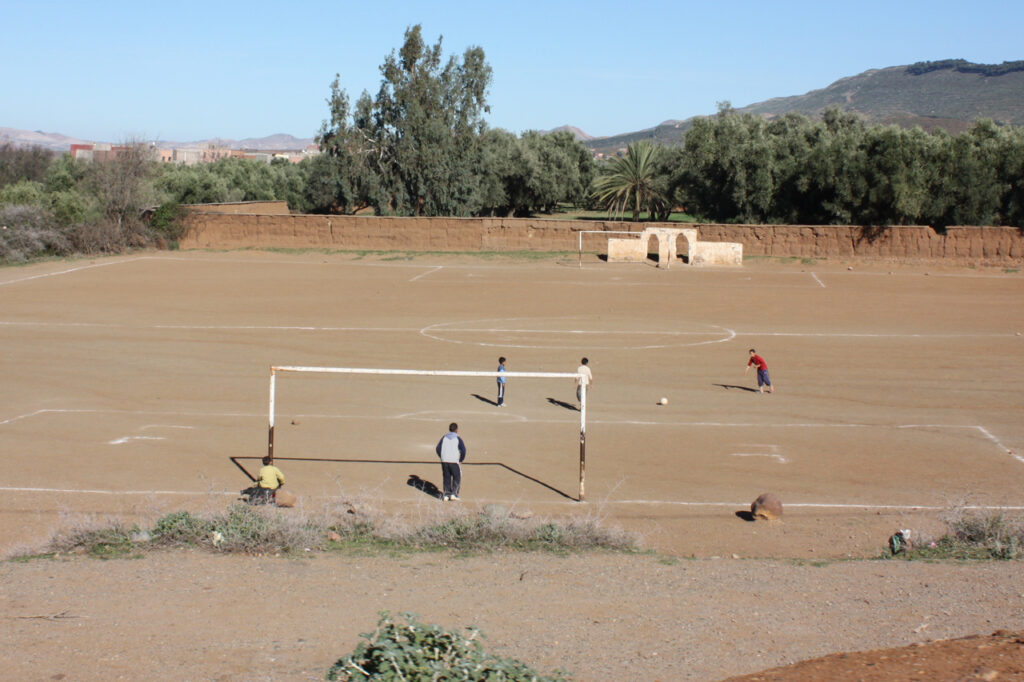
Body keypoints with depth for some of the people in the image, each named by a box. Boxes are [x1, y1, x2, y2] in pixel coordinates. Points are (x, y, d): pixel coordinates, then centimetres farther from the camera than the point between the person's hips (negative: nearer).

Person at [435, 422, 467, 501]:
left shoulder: (444, 437, 8)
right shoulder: (458, 438, -2)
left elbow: (438, 449, 5)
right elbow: (463, 450, -10)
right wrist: (461, 460, 4)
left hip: (444, 461, 3)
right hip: (454, 461, -3)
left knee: (446, 478, 13)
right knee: (457, 477, 10)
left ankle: (446, 494, 7)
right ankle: (454, 493, 1)